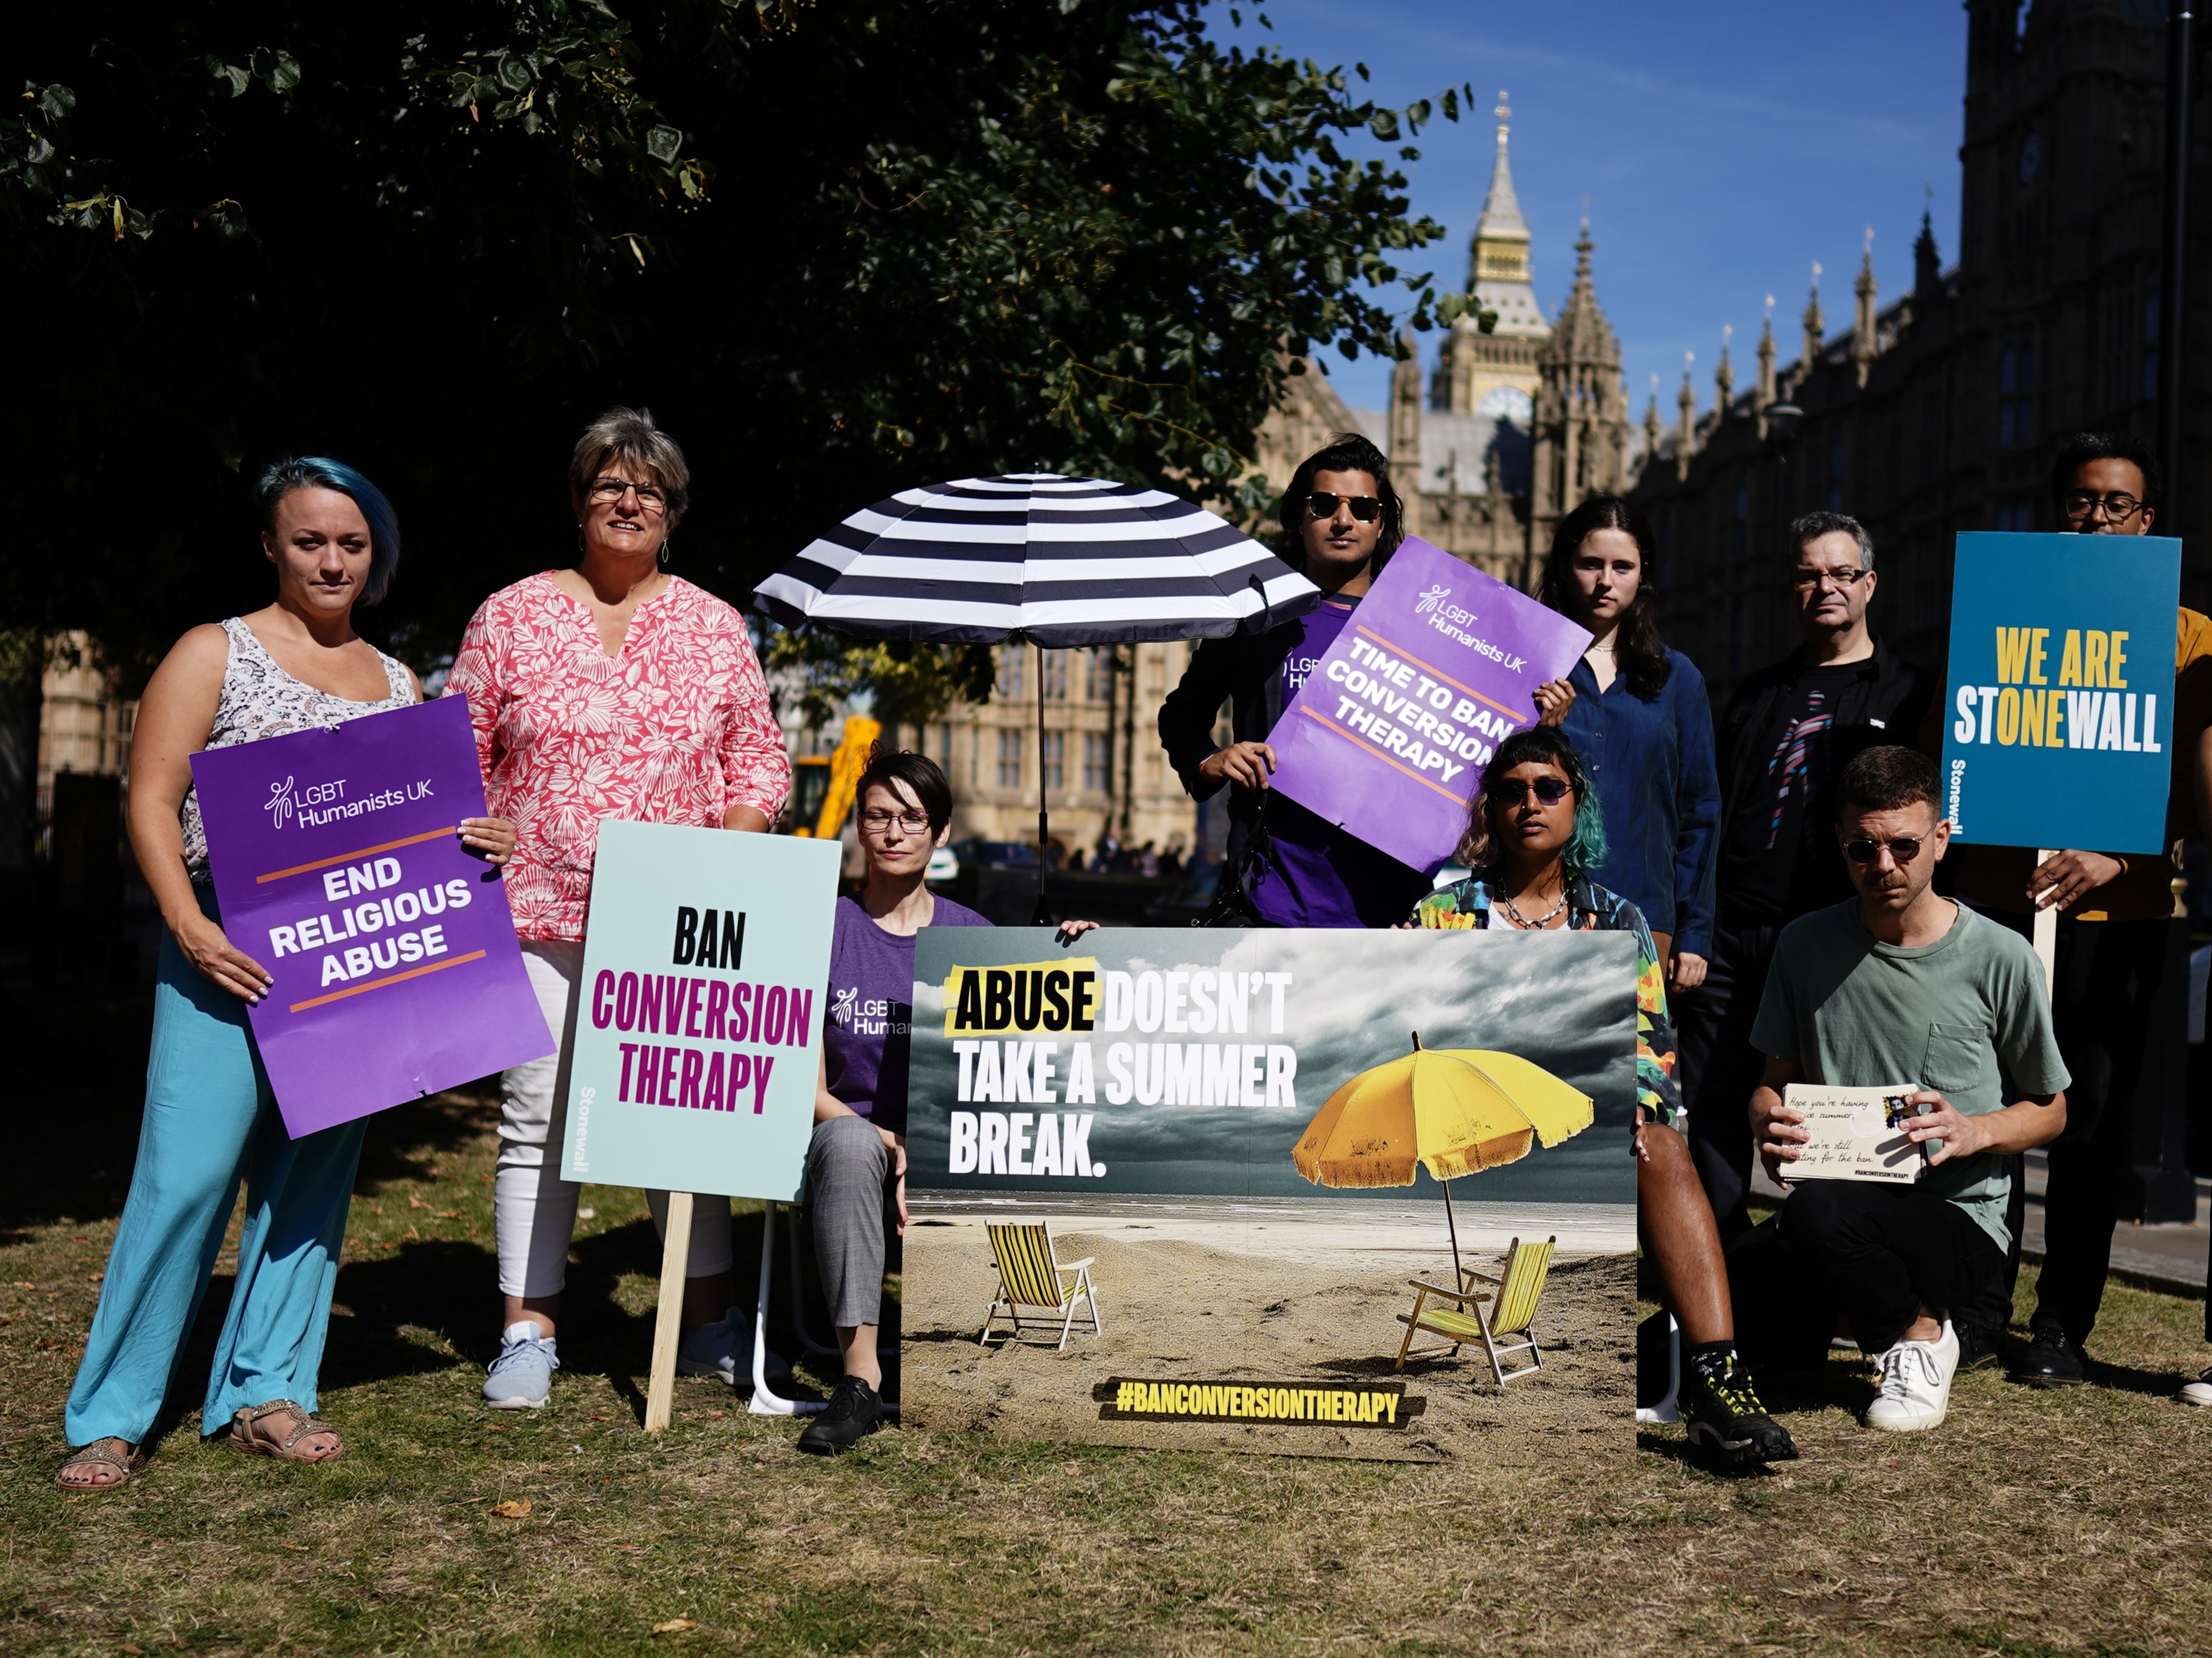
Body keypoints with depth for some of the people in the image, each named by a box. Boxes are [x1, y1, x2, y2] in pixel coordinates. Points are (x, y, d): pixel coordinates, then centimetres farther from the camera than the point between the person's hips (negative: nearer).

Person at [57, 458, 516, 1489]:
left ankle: (264, 1393, 17)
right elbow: (151, 802, -4)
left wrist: (474, 847, -3)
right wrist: (190, 927, -18)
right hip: (231, 958, -5)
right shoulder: (214, 655, 3)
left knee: (312, 1178, 7)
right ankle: (110, 1417, 0)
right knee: (186, 1174, -10)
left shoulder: (395, 683, 16)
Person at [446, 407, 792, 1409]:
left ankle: (710, 1324, 18)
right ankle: (529, 1332, 10)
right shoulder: (511, 618, 5)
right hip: (539, 908, -1)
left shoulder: (714, 628, 9)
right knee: (536, 1118, 1)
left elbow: (759, 763, 10)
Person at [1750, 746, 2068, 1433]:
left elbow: (2050, 1110, 8)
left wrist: (1976, 1131, -13)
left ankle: (1919, 1332, -4)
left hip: (1960, 1217, -4)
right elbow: (1775, 1080, 15)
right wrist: (1769, 1123, -10)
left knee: (1819, 1215, -38)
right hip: (1842, 1202, 4)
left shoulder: (2000, 958, -2)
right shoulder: (1805, 945, 7)